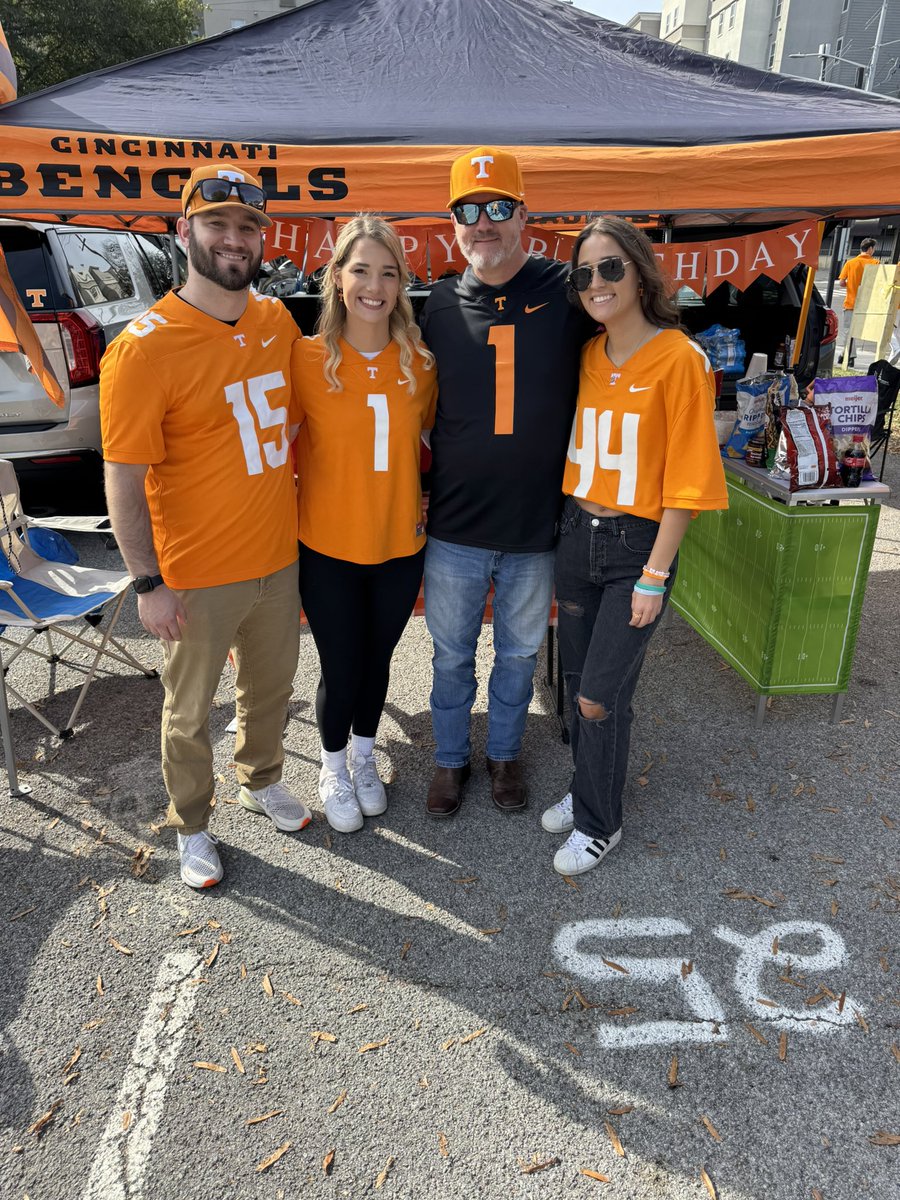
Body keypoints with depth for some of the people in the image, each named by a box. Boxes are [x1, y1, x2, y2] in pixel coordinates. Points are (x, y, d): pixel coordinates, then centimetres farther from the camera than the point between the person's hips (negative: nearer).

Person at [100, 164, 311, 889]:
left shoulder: (278, 321, 1)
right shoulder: (144, 348, -18)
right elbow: (124, 480, -15)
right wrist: (149, 583, -16)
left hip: (279, 557, 6)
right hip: (198, 576, -5)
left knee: (271, 686, 23)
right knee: (191, 711, 13)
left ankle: (262, 782, 50)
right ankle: (192, 827, 37)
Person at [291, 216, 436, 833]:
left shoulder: (419, 362, -3)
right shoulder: (307, 358, -12)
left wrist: (415, 490, 1)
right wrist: (335, 479, -9)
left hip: (401, 543, 3)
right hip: (328, 548, -2)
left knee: (377, 660, 18)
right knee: (340, 670, 9)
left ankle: (364, 757, 46)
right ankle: (334, 770, 38)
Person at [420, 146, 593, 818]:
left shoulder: (568, 292, -7)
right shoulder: (441, 305, 1)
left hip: (538, 525, -1)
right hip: (455, 526, 1)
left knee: (520, 652, 18)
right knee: (452, 654, 15)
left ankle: (505, 751, 42)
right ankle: (451, 757, 38)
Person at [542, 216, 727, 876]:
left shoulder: (679, 359, -13)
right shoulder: (586, 356, 5)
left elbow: (685, 480, -13)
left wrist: (654, 575, -14)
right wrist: (568, 524, 6)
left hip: (637, 546, -5)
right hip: (576, 535, 6)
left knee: (601, 695, -1)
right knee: (578, 679, 16)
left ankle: (599, 822, 24)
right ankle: (588, 789, 39)